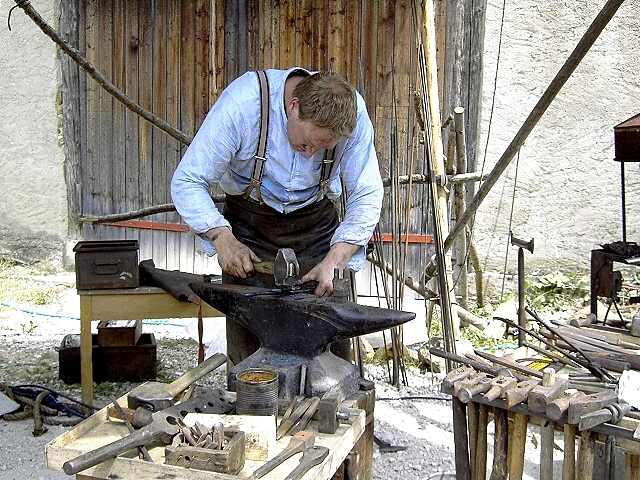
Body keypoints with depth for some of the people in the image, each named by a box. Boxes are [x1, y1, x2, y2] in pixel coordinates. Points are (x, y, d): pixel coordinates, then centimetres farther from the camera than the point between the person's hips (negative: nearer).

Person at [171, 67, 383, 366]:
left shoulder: (353, 112, -21)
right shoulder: (242, 103, -28)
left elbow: (366, 196, -14)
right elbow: (187, 182, -21)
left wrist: (334, 261, -25)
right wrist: (223, 238, -33)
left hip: (315, 223, 2)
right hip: (250, 225, -1)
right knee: (246, 338, -5)